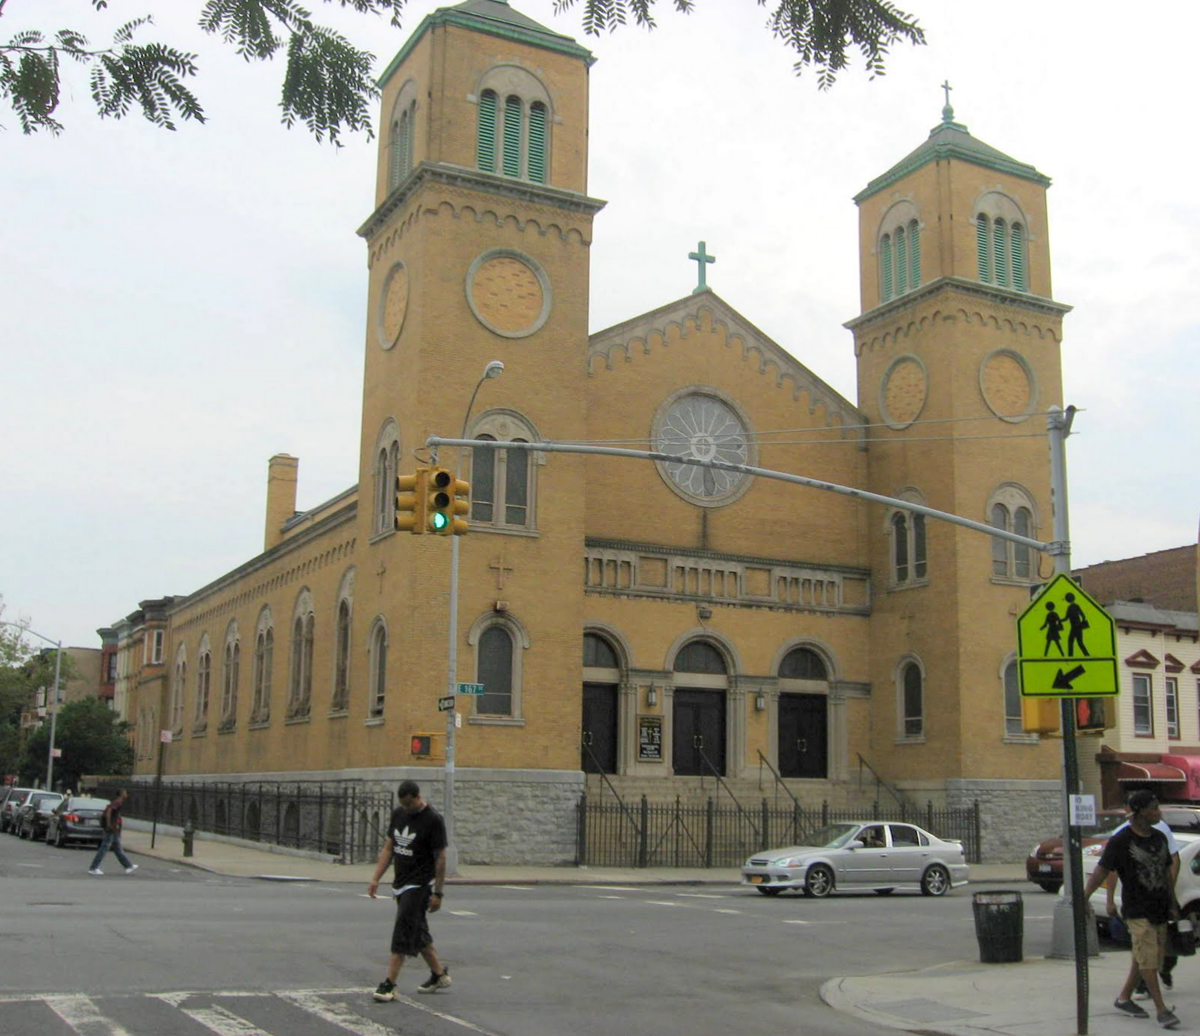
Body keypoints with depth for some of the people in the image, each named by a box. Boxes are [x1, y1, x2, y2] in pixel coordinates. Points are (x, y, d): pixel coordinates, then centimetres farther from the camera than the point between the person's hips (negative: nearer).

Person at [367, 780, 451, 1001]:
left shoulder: (433, 819, -14)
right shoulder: (398, 813, 5)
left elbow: (440, 858, -12)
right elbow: (388, 848, 11)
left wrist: (438, 893, -13)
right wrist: (376, 879, 5)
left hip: (419, 886, -7)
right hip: (400, 884, 7)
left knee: (403, 932, -11)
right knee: (418, 933, 14)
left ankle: (389, 985, -8)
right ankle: (439, 974, 28)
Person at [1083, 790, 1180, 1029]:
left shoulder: (1160, 838, 11)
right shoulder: (1121, 841, -10)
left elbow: (1167, 872, 19)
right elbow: (1102, 870, -12)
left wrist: (1172, 904, 18)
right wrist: (1084, 896, -20)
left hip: (1159, 909, 7)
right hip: (1137, 910, -7)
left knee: (1148, 958, 10)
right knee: (1148, 958, -11)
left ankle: (1124, 998, 23)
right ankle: (1161, 1009, -8)